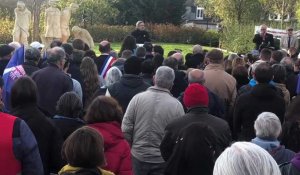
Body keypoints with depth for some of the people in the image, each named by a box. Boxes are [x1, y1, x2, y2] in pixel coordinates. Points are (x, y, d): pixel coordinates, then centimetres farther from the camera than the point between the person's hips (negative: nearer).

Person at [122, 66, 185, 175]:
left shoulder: (138, 98, -9)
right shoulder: (176, 105, -12)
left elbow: (126, 128, -7)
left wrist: (131, 147, 8)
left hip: (138, 157, 1)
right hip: (163, 161, -1)